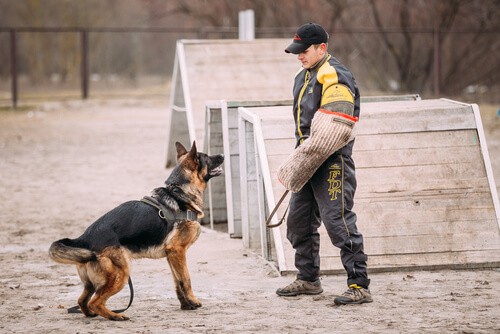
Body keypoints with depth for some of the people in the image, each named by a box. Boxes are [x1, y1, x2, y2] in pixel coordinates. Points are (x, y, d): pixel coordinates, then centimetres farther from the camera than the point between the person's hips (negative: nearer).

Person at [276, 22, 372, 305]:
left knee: (338, 221, -15)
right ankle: (308, 279, 30)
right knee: (299, 220, 16)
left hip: (333, 162, -10)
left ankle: (360, 286, -13)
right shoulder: (305, 76, 19)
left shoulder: (335, 77, -14)